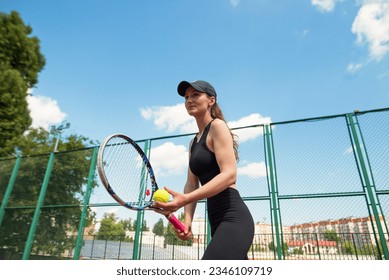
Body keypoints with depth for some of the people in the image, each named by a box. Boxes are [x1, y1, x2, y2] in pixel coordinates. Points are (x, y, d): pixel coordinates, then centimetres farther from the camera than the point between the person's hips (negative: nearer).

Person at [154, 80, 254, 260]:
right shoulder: (193, 142, 19)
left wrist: (185, 199, -29)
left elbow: (229, 175, -19)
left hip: (233, 219, -9)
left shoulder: (218, 126, -6)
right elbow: (191, 183, 13)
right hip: (218, 222, 9)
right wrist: (187, 219, -3)